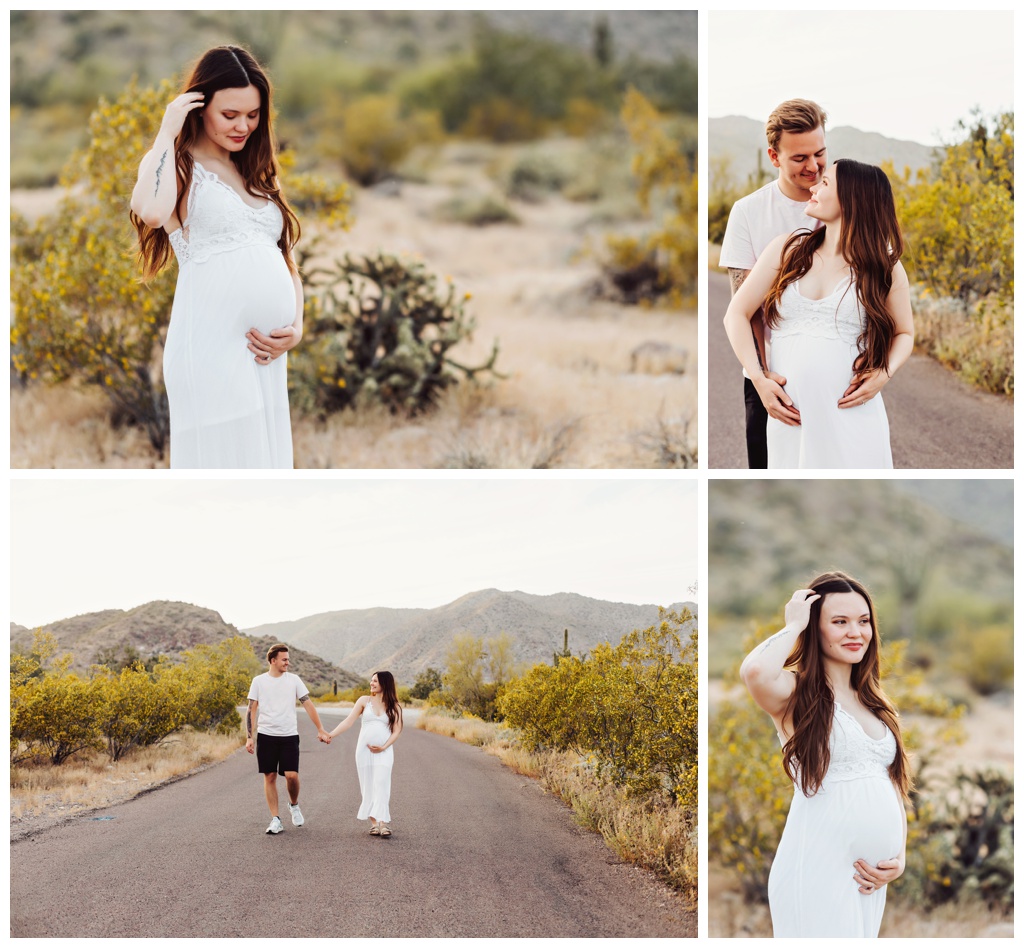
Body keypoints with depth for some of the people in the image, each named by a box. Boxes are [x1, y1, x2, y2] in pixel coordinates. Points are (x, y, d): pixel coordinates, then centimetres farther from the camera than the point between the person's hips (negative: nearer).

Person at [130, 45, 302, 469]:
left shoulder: (257, 175, 22)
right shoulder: (178, 164, 2)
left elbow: (287, 263, 23)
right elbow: (152, 212, -22)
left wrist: (296, 328, 4)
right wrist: (167, 132, -9)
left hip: (267, 355, 6)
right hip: (212, 349, -6)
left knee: (266, 460, 8)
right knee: (223, 456, -5)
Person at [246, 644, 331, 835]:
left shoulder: (293, 680, 4)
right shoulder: (259, 681, 2)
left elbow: (308, 705, 5)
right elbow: (251, 710, 3)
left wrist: (321, 730, 0)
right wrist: (249, 737, -4)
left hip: (289, 736, 0)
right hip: (266, 735, 0)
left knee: (291, 775, -10)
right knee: (269, 776, 1)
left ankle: (294, 805, 20)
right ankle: (275, 820, 8)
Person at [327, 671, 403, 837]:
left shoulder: (394, 707, 6)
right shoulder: (364, 701, 7)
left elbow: (396, 731, 3)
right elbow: (348, 721, 2)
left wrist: (384, 747, -11)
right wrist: (331, 734, -9)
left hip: (383, 752, -1)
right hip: (364, 749, 1)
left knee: (381, 785, -13)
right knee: (368, 786, 0)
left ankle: (382, 822, -18)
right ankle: (373, 823, 3)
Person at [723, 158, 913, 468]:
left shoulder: (883, 266, 7)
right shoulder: (785, 250, 9)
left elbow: (904, 333, 17)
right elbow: (736, 315, 9)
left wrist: (884, 374, -4)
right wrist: (759, 379, -4)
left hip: (852, 417, -1)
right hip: (789, 416, 1)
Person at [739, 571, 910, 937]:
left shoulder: (874, 702, 17)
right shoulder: (797, 692, -6)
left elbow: (894, 786, 19)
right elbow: (755, 672, -30)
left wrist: (900, 856, 3)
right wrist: (794, 627, -12)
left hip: (869, 878, 7)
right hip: (818, 872, -7)